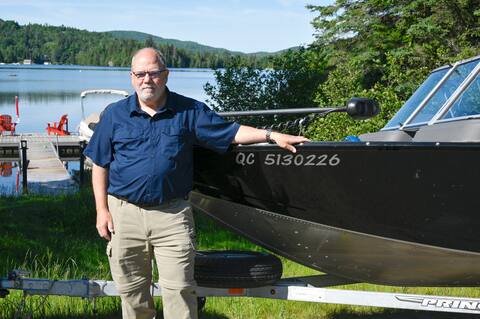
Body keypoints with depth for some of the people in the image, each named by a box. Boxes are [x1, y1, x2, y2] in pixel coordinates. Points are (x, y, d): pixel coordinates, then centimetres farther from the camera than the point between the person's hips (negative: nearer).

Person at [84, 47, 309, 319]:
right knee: (131, 292, 10)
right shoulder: (114, 115, 6)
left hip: (173, 215, -1)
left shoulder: (190, 111, 4)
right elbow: (100, 165, 8)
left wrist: (272, 135, -3)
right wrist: (102, 211, 2)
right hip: (124, 213, 1)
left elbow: (231, 132, 7)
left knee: (179, 289, -4)